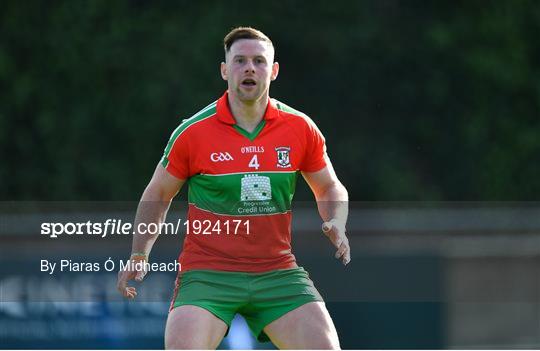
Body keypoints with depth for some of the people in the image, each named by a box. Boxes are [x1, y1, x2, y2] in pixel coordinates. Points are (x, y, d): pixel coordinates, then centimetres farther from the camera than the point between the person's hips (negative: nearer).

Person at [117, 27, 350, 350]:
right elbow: (158, 194, 13)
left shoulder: (301, 129, 2)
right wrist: (139, 256, 8)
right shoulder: (193, 132, -3)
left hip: (278, 272, 2)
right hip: (207, 272, -2)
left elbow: (329, 188, 18)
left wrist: (336, 224, -3)